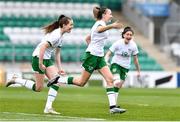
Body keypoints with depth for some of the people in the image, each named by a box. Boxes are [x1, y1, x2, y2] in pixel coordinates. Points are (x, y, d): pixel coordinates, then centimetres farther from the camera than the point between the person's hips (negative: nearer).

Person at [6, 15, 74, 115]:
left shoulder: (61, 36, 10)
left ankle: (48, 108, -4)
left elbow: (57, 53, 19)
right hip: (38, 58, -9)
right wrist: (40, 64, -25)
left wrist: (59, 68, 15)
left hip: (47, 59, 9)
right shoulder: (56, 35, -21)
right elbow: (42, 47, -28)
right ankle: (16, 80, 13)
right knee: (38, 88, -4)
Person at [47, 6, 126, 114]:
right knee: (81, 82, -3)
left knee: (110, 79, -5)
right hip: (92, 56, -9)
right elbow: (99, 29, -40)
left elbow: (88, 38, 29)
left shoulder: (99, 24, 18)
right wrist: (112, 26, -58)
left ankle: (113, 107, -11)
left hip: (99, 57, 9)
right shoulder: (100, 23, -12)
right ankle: (58, 79, 14)